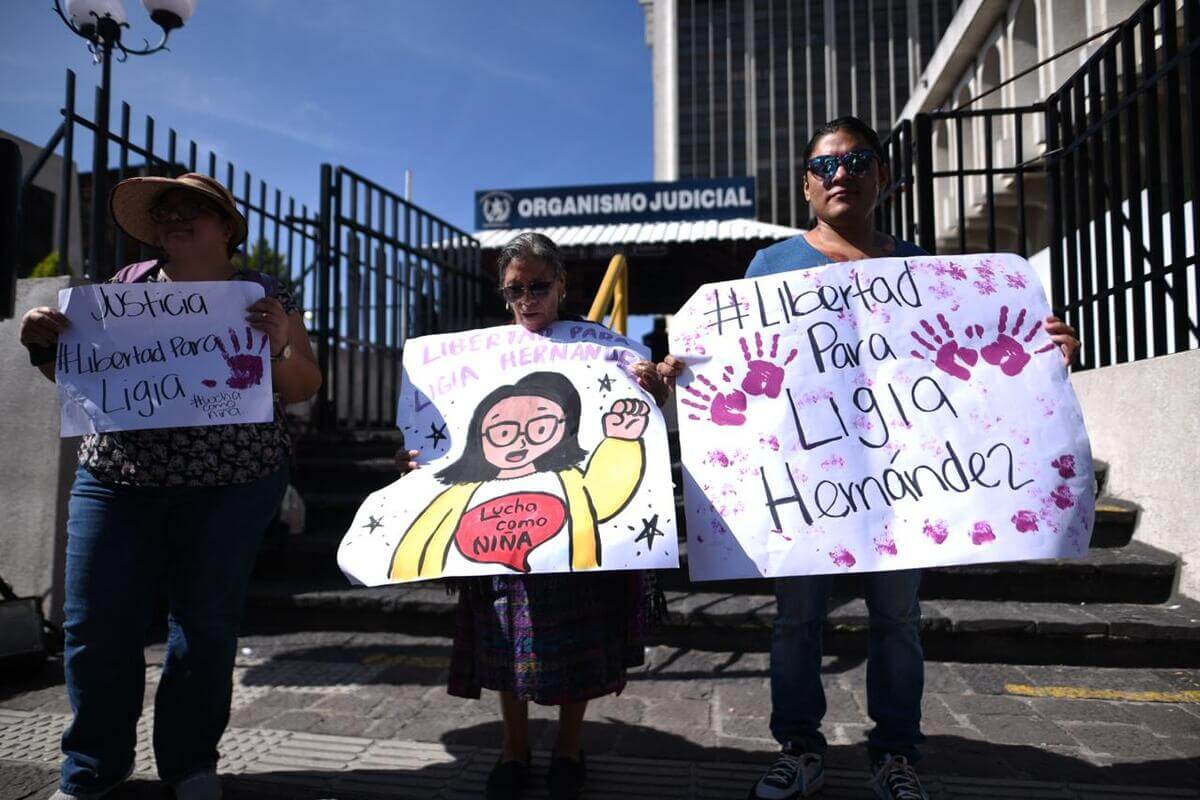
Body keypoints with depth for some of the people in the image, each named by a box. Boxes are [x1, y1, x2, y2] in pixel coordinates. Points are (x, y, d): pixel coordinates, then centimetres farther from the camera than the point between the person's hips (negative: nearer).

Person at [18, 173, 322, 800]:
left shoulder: (263, 295, 3)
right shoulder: (126, 285, 11)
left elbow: (303, 389, 1)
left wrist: (280, 345, -18)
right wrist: (44, 347, -4)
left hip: (233, 483, -2)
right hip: (117, 478, 3)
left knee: (206, 621, 5)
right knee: (96, 625, 4)